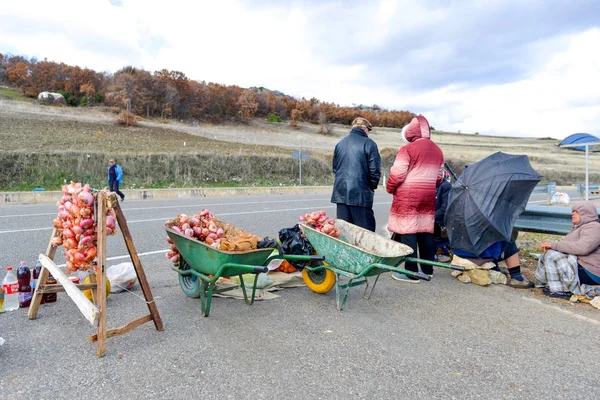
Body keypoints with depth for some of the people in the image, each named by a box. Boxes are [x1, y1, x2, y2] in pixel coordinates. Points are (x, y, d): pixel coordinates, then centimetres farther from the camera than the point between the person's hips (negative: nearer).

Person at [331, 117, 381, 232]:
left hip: (341, 193, 6)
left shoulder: (340, 144, 13)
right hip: (360, 193, -6)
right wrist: (373, 186, 7)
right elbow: (375, 170, -9)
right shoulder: (368, 143, -6)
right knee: (366, 232, -1)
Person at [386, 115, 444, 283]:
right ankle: (427, 269, 21)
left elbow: (396, 175, -13)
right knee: (425, 232, 13)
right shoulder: (437, 150, 12)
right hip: (428, 197, 7)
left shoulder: (407, 149, -12)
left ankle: (411, 272, 0)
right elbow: (438, 177, 16)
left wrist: (390, 188, 4)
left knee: (407, 233, -2)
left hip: (408, 197, -7)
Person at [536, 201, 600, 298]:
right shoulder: (580, 227, 20)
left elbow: (582, 247, -31)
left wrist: (554, 244, -26)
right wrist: (550, 245, -5)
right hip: (579, 264, 10)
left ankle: (561, 290, -15)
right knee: (548, 253, 8)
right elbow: (566, 243, 17)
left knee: (551, 256, -22)